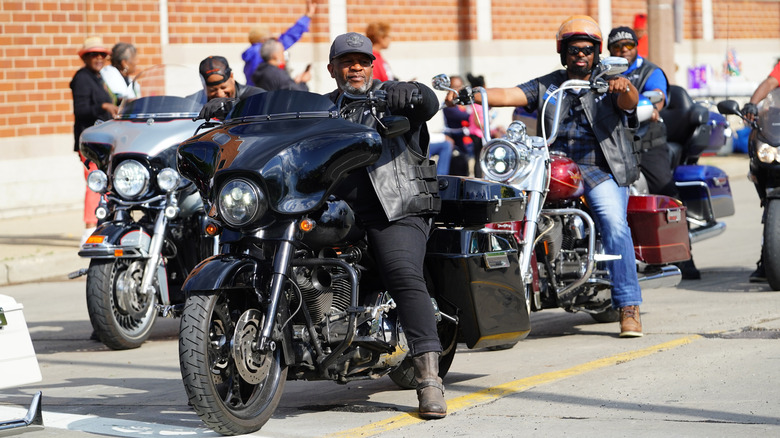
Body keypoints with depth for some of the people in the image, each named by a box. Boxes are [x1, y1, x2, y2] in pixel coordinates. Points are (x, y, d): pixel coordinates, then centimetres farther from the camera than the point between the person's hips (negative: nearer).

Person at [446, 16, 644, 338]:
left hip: (600, 169, -3)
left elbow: (628, 103, -11)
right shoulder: (546, 87, 17)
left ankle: (628, 307, -24)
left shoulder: (608, 85, 10)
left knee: (615, 225, -24)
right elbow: (507, 96, 5)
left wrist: (625, 87, -36)